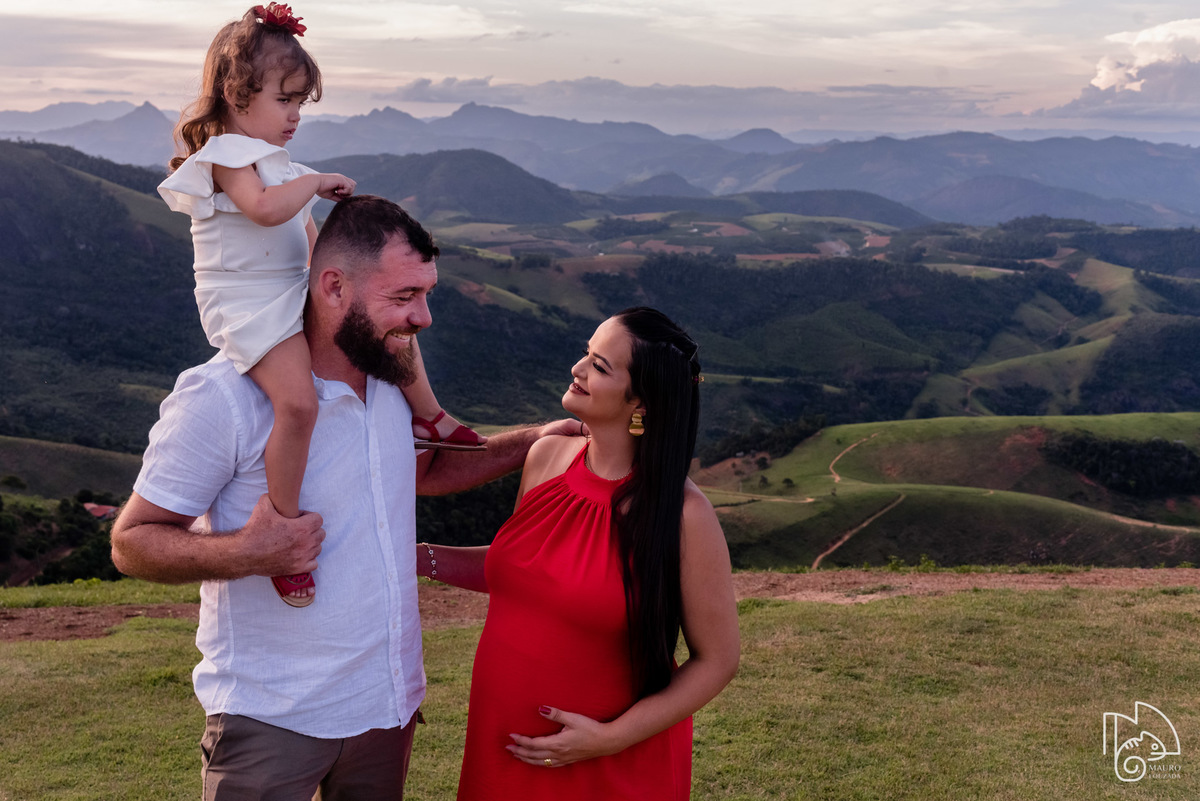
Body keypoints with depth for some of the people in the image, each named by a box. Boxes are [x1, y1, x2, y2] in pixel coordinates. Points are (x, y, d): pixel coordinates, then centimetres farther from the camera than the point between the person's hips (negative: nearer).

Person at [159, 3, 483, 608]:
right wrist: (317, 181, -19)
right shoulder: (226, 155, -12)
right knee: (298, 400, -30)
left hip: (296, 294, 10)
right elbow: (264, 207, -33)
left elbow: (305, 230, 28)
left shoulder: (274, 160, 18)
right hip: (246, 305, -10)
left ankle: (430, 419, 32)